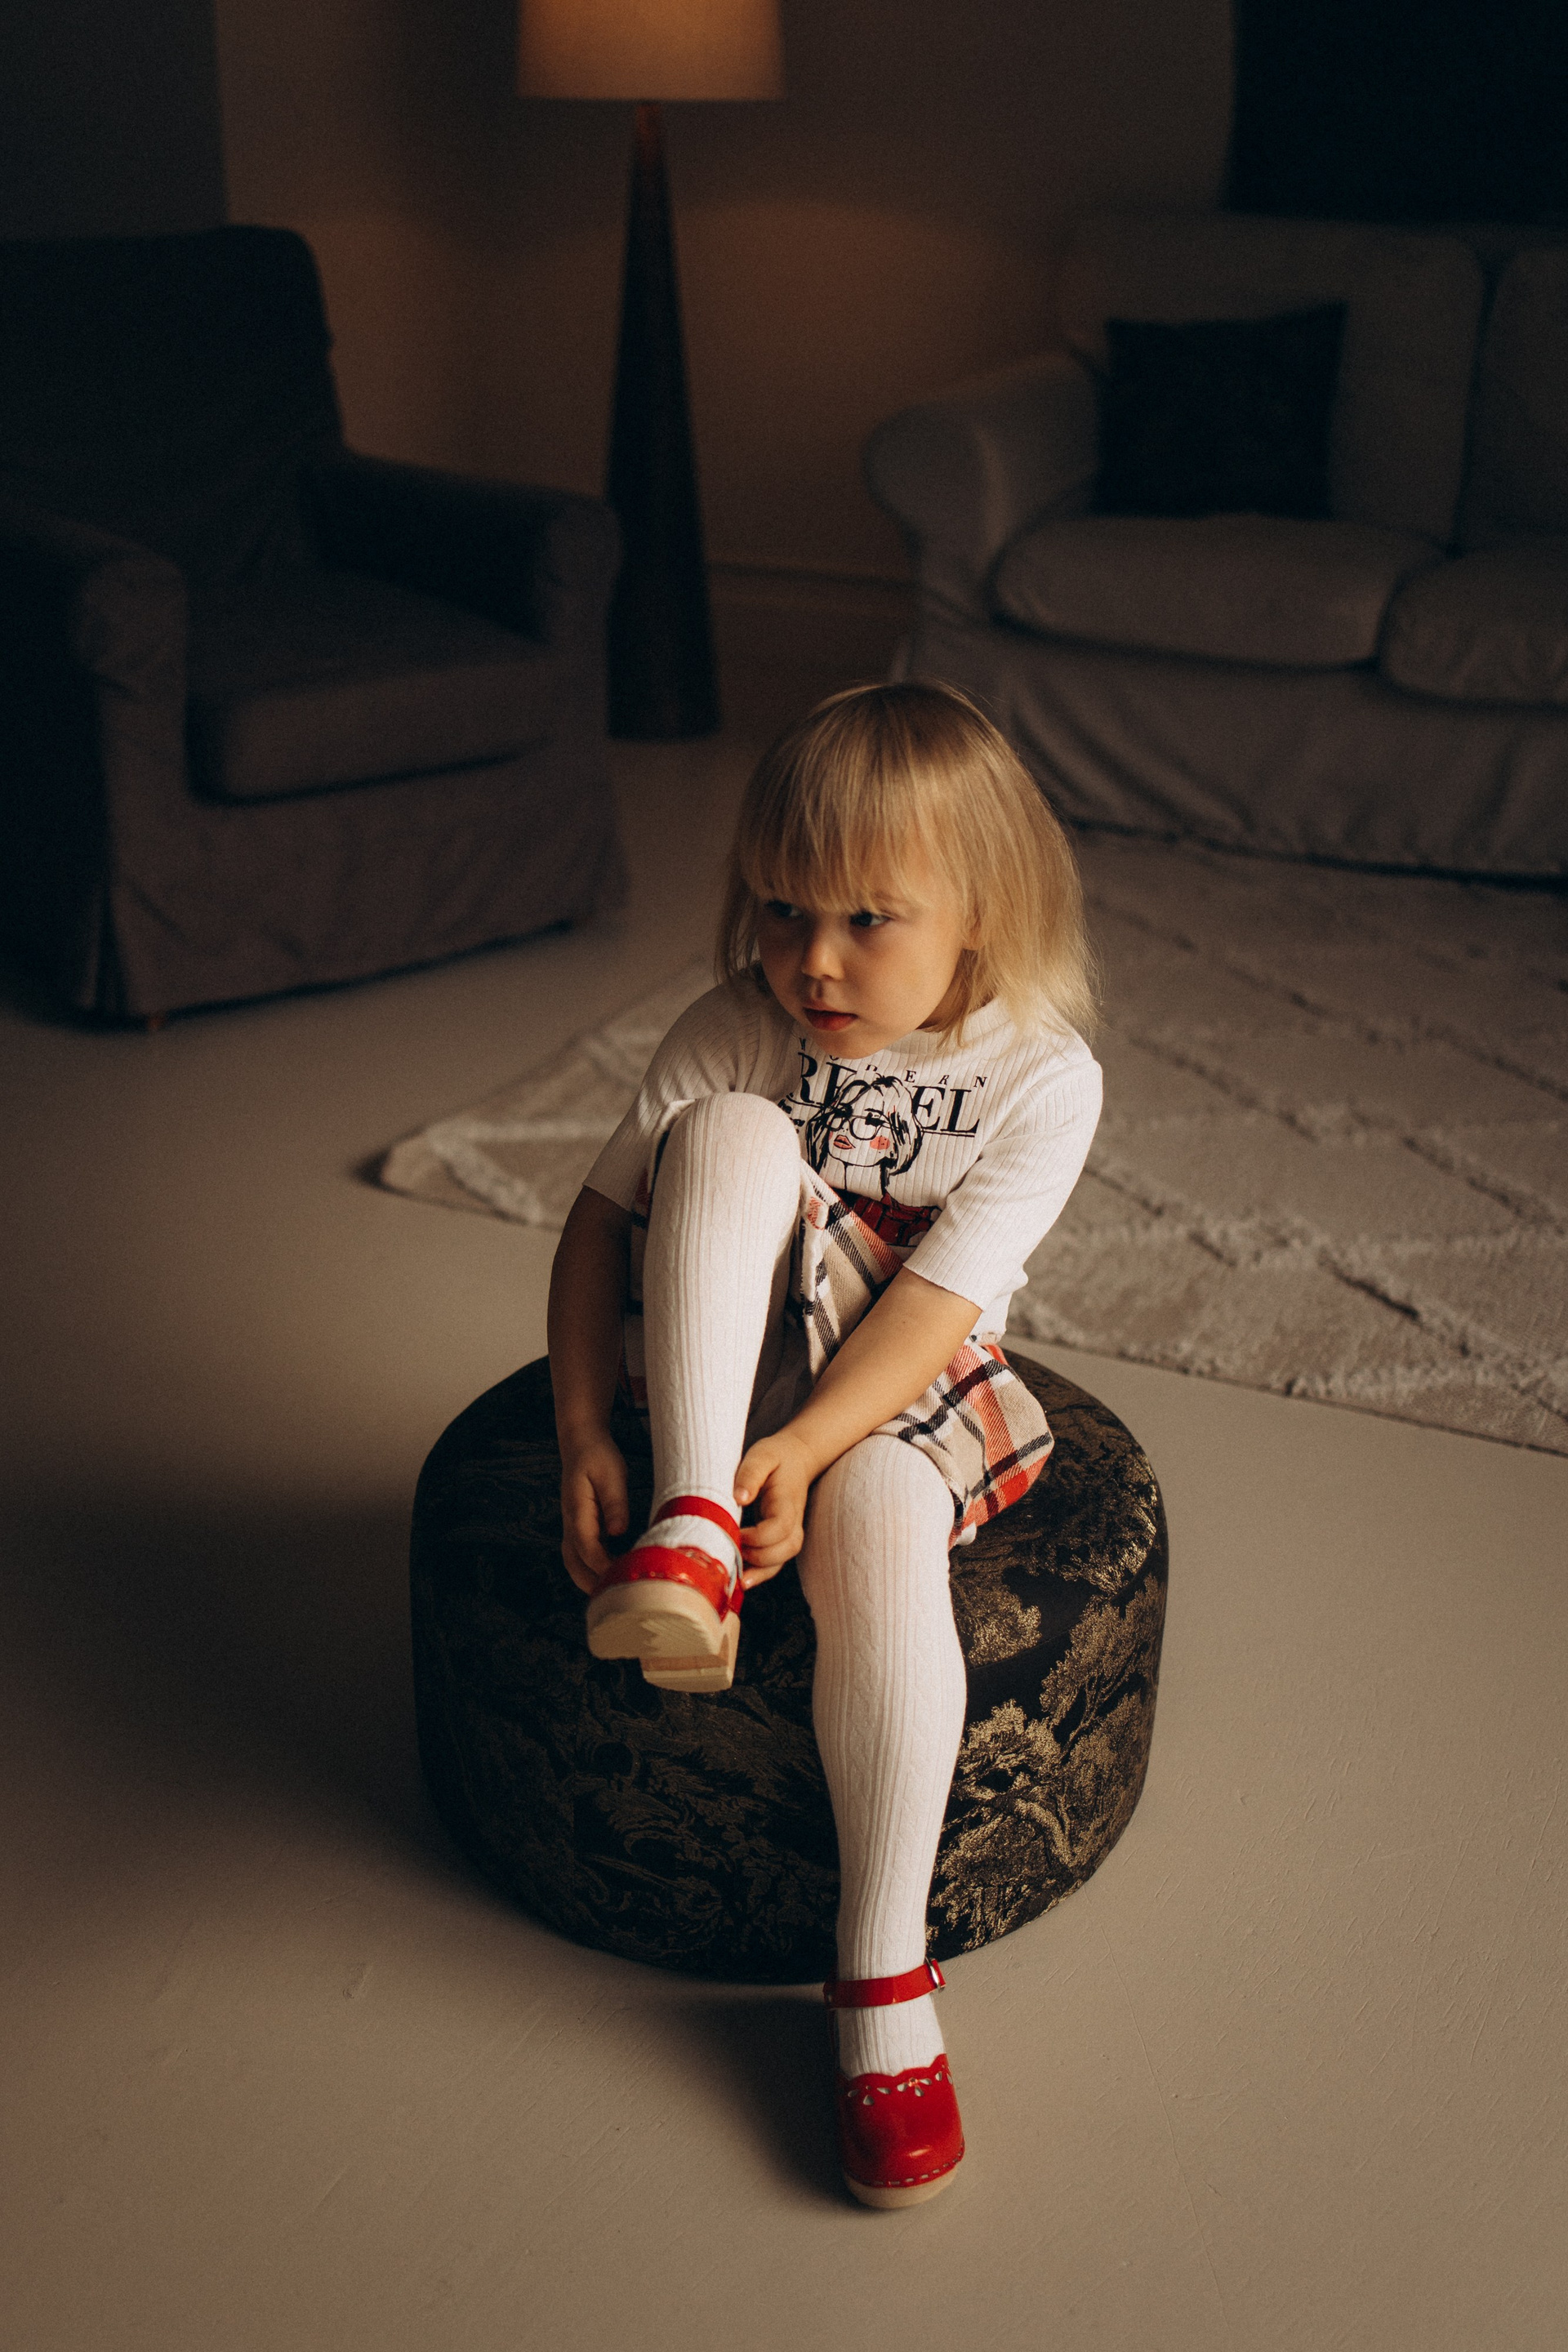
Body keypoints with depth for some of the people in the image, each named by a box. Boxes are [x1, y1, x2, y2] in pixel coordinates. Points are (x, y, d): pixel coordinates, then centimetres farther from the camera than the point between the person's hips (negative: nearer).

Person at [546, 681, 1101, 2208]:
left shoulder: (1043, 1077, -13)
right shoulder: (733, 1034, -8)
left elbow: (937, 1295, -20)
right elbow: (599, 1222, -6)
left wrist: (808, 1448, -32)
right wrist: (582, 1437, -16)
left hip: (904, 1396, -1)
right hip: (719, 1372, 1)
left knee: (883, 1523, -37)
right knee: (732, 1130, -27)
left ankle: (884, 1977, -25)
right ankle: (690, 1528, -36)